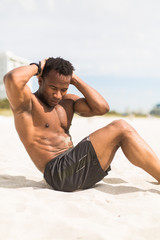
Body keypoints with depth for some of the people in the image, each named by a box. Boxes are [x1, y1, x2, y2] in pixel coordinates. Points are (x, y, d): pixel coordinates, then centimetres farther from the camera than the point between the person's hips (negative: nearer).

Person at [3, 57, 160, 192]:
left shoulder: (67, 102, 18)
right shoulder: (27, 103, -3)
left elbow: (102, 108, 6)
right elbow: (11, 79, -25)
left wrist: (75, 80, 7)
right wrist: (38, 67, -6)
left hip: (78, 168, 9)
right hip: (58, 172, -9)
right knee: (121, 128, -15)